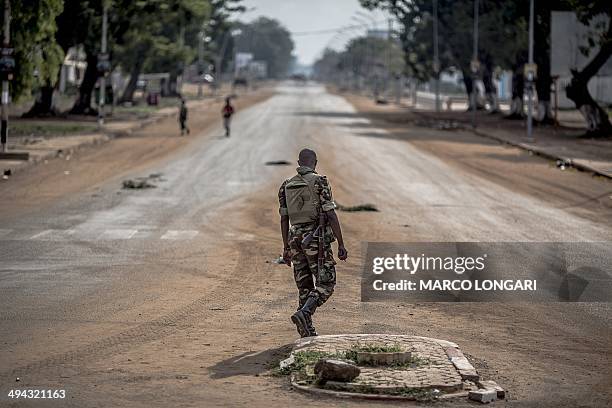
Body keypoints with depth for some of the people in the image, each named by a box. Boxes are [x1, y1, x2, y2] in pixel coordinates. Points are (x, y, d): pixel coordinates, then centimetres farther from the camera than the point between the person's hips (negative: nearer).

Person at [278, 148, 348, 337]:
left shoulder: (287, 186, 8)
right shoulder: (319, 182, -9)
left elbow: (284, 218, 10)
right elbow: (331, 215, -13)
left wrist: (286, 247, 16)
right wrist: (341, 244, -10)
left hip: (296, 239, 6)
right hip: (317, 240, -6)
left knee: (305, 287, 12)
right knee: (325, 285, -1)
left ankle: (307, 332, 9)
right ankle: (303, 314, -24)